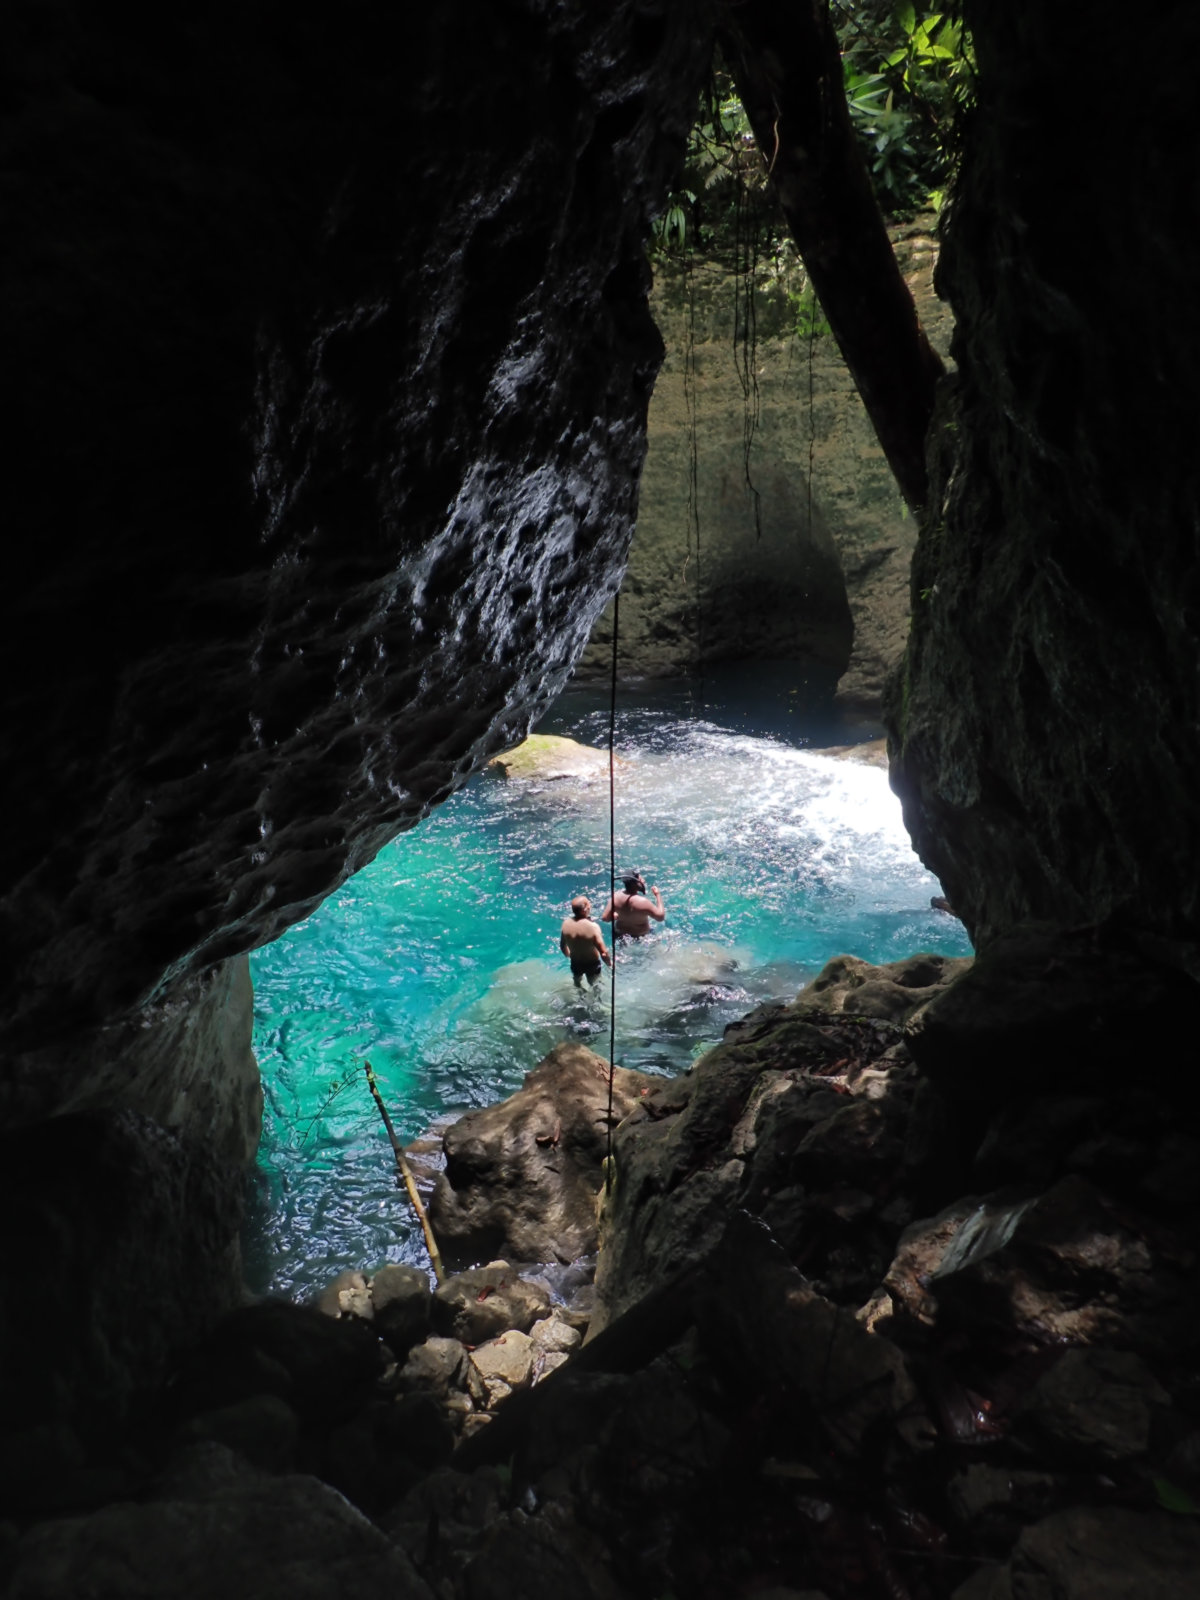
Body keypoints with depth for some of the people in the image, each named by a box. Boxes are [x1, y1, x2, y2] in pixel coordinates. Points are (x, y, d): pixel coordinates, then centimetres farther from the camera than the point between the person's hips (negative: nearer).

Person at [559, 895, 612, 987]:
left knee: (577, 984, 33)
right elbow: (603, 953, -30)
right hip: (592, 964, -3)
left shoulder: (566, 924, -19)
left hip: (575, 963, 3)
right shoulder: (593, 927, -33)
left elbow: (562, 946, -2)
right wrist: (609, 963, -10)